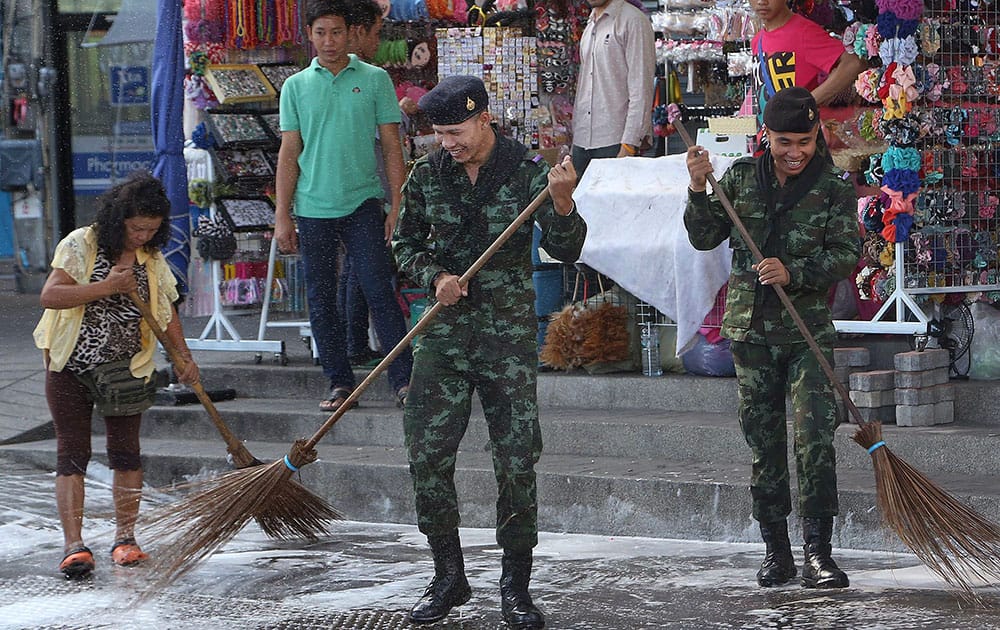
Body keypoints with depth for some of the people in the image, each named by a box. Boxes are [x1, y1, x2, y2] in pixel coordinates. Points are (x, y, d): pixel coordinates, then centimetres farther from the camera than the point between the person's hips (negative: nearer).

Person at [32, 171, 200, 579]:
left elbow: (166, 311, 14)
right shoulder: (81, 245, -11)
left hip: (126, 369, 4)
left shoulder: (152, 259, 4)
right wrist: (107, 287, -24)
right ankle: (73, 545, -9)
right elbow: (50, 295, -20)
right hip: (71, 366, -4)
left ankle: (125, 537, 17)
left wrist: (183, 356, 3)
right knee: (72, 453, -6)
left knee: (126, 452, 6)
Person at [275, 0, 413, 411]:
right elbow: (289, 153, 8)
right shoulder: (296, 87, 8)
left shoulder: (375, 80, 3)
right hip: (313, 208, 2)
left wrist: (397, 207, -4)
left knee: (379, 292, -9)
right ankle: (339, 382, 12)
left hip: (363, 205, -2)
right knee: (321, 301, 5)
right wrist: (282, 216, 3)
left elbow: (391, 147, 4)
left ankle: (404, 379, -7)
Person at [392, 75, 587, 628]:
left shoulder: (527, 172, -4)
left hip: (509, 338, -2)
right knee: (427, 457, -1)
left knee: (517, 460, -4)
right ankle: (448, 578, 14)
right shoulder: (427, 175, 3)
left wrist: (561, 201, -27)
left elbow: (565, 251, -8)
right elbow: (406, 244, 13)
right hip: (444, 336, 3)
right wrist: (435, 277, -7)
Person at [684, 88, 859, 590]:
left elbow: (845, 254, -8)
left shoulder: (834, 188, -1)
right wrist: (699, 189, -9)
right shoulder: (741, 177, 6)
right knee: (763, 442, 6)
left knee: (815, 439, -12)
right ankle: (776, 549, 15)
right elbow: (704, 238, 8)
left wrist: (793, 272, -23)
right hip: (750, 329, 2)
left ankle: (817, 553, -10)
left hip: (808, 331, -2)